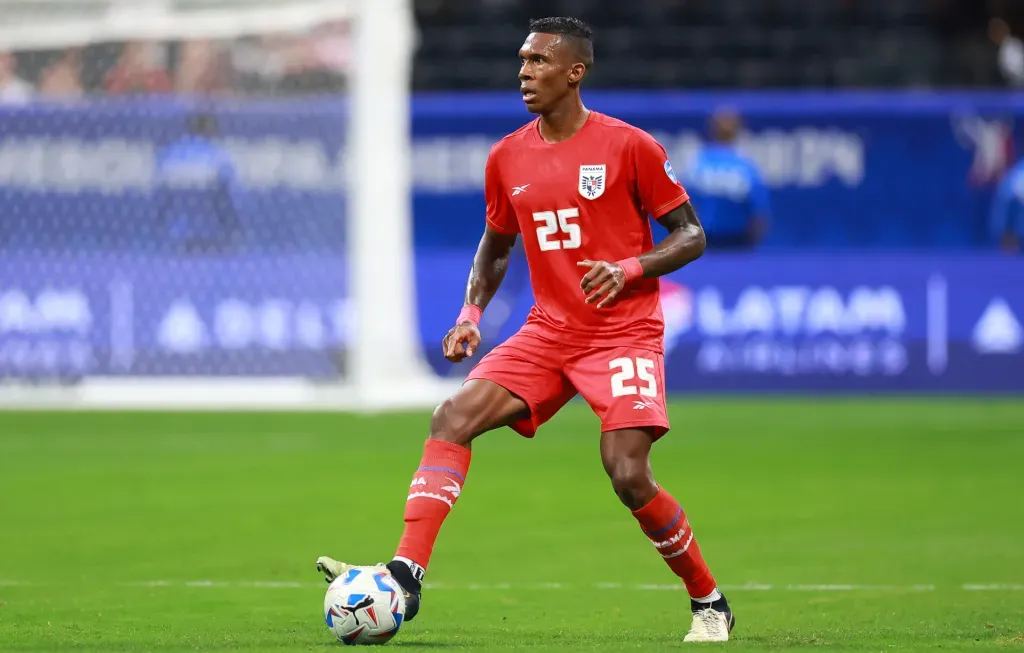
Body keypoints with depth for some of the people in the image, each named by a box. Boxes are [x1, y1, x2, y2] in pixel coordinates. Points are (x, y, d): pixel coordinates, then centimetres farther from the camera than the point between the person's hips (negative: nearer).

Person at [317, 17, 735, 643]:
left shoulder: (628, 146, -7)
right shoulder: (507, 158, 8)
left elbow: (691, 235, -2)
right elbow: (496, 245, 23)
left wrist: (629, 268, -20)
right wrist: (471, 314, 6)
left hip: (624, 331, -5)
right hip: (550, 330, 5)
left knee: (628, 475, -18)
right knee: (453, 417, -15)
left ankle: (709, 602, 4)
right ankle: (406, 574, -20)